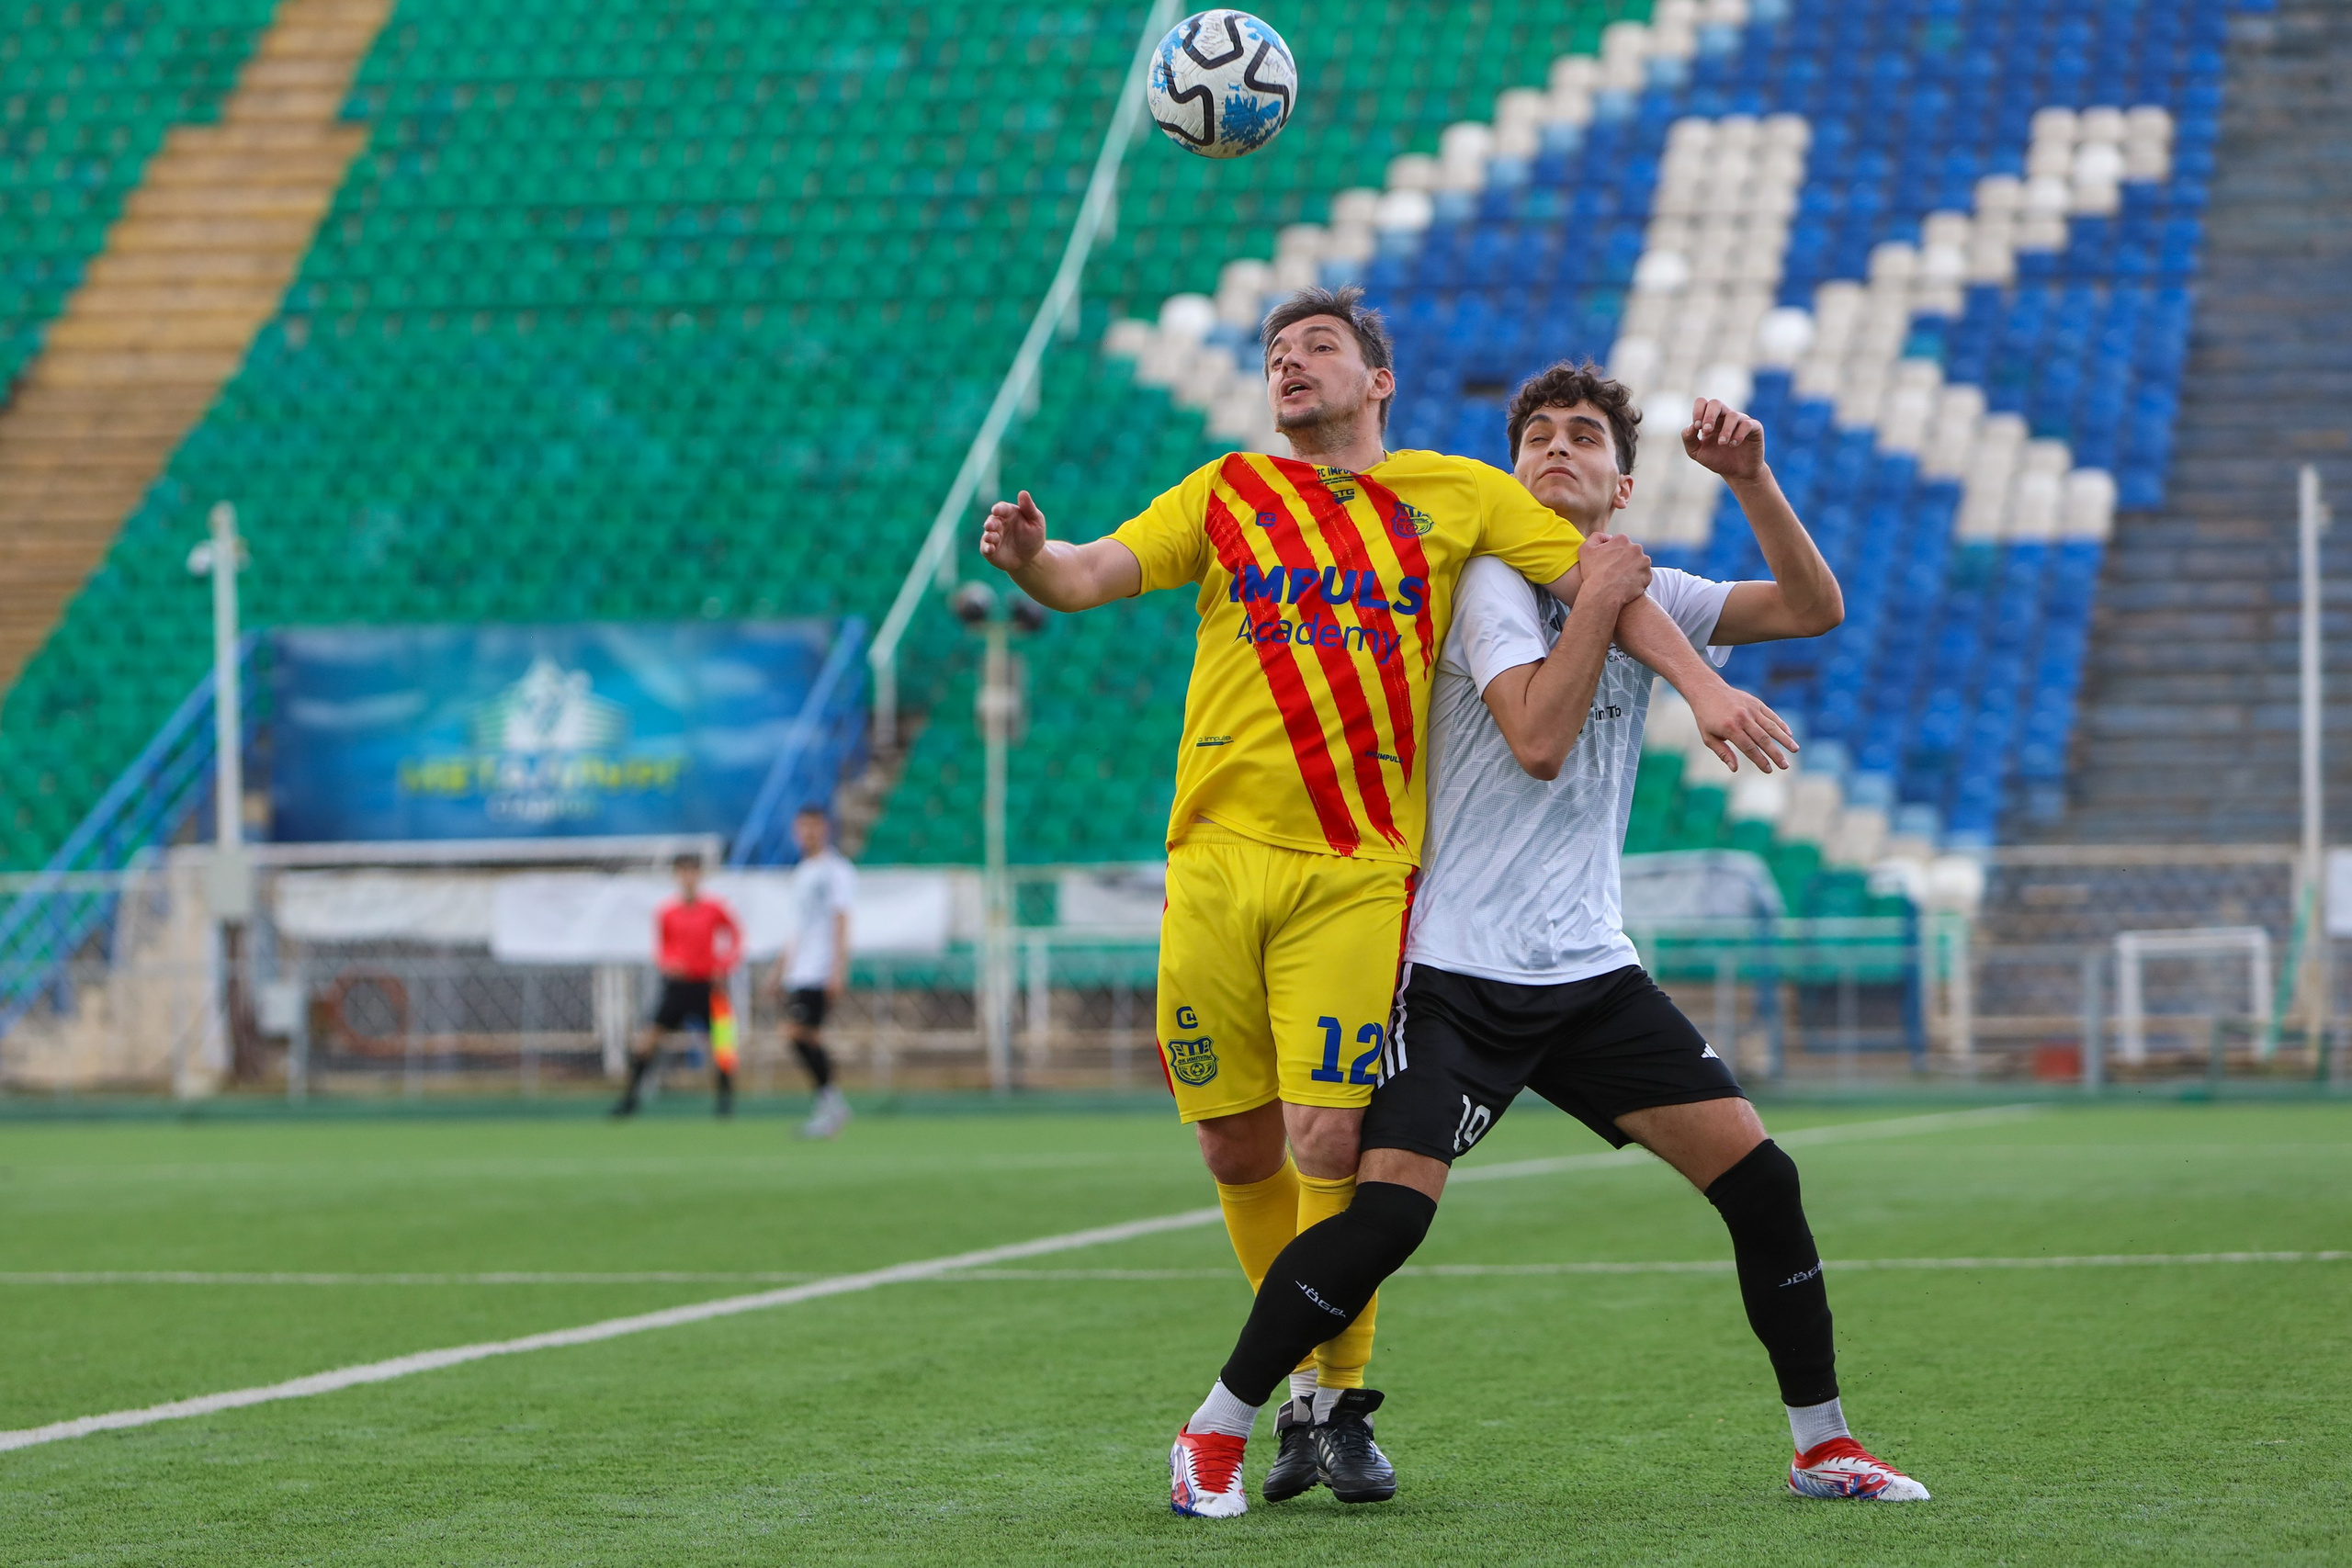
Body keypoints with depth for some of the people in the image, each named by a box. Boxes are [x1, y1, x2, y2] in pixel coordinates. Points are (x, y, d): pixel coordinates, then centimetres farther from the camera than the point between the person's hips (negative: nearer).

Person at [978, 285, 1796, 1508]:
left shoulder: (1455, 495, 11)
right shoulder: (1226, 494, 15)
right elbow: (1098, 573, 5)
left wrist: (1701, 686, -1)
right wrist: (1032, 558, -17)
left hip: (1357, 869, -2)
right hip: (1216, 857, 2)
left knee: (1331, 1143, -11)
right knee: (1234, 1146, 3)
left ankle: (1337, 1395, 5)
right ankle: (1302, 1364, 23)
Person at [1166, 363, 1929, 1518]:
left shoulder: (1641, 593, 11)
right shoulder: (1494, 584, -6)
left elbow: (1814, 608, 5)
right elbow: (1538, 739, -20)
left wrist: (1751, 481, -6)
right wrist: (1596, 601, -14)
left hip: (1589, 969, 6)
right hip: (1461, 973, -6)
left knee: (1757, 1178, -3)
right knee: (1389, 1211, -19)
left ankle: (1822, 1445, 10)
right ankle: (1215, 1431, -6)